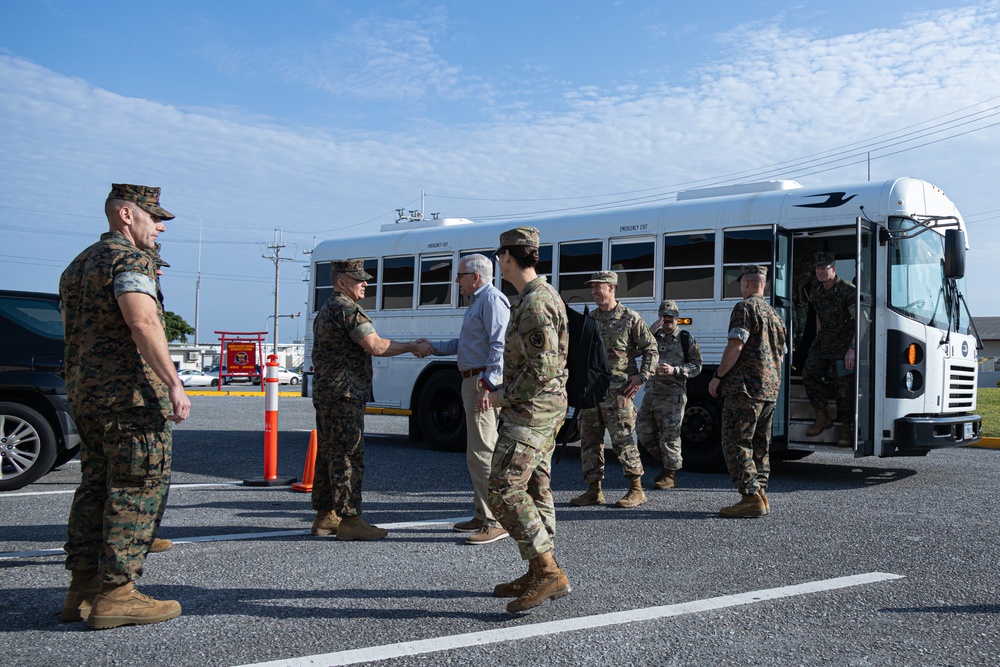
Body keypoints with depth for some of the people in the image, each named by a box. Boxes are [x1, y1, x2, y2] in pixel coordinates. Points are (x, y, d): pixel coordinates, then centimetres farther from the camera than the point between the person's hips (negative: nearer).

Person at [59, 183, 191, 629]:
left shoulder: (78, 265, 21)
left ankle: (83, 590, 16)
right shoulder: (130, 259, -10)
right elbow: (143, 323, -26)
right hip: (130, 392, -10)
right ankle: (115, 595, -4)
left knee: (96, 487, 13)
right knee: (137, 490, -5)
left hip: (85, 392, 10)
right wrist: (174, 385, -29)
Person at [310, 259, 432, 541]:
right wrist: (413, 347, -10)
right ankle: (349, 519, -7)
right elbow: (376, 346, -20)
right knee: (348, 456, -9)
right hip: (344, 393, -11)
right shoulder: (348, 309, -13)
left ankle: (325, 517, 16)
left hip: (326, 392, 11)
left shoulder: (326, 310, 20)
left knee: (328, 455, 11)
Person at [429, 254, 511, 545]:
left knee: (482, 452, -12)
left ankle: (497, 521, -9)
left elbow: (499, 345, -21)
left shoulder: (492, 299, -11)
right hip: (473, 381, 11)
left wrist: (488, 384, -27)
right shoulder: (476, 301, 22)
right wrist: (431, 347, 22)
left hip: (483, 381, -11)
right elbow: (463, 344, 28)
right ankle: (482, 514, 24)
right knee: (477, 452, 15)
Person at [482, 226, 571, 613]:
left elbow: (542, 368, -25)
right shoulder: (541, 296, 15)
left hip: (530, 410, -11)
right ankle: (540, 574, 20)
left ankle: (549, 572, -12)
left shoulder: (534, 304, -19)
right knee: (535, 489, 13)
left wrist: (504, 396, -13)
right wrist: (506, 392, 21)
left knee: (505, 490, -12)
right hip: (546, 410, 11)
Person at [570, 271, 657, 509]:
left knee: (622, 440, -5)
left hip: (617, 390, -6)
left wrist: (642, 376, -9)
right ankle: (594, 490, 14)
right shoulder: (590, 318, 14)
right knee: (589, 440, 6)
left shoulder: (630, 318, -3)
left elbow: (650, 348, 0)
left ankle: (636, 490, 4)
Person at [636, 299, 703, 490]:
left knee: (670, 435, -5)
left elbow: (696, 366, -1)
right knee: (644, 431, 7)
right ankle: (668, 462, 24)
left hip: (672, 395, -5)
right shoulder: (654, 336, 15)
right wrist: (649, 333, -11)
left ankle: (669, 475, 5)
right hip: (651, 392, 6)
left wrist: (674, 370, -15)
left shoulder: (686, 340, 3)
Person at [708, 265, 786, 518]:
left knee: (736, 443, -7)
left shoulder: (745, 308, -8)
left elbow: (736, 346, -17)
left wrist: (718, 376, -10)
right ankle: (761, 495, 15)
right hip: (770, 391, 9)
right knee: (759, 445, 14)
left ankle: (751, 498, -12)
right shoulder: (773, 313, 20)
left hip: (745, 388, -9)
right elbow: (781, 353, 24)